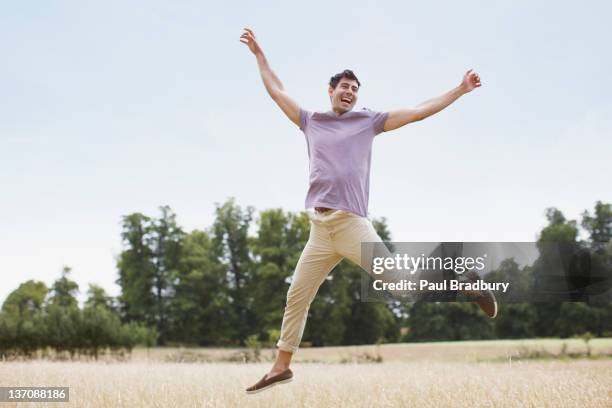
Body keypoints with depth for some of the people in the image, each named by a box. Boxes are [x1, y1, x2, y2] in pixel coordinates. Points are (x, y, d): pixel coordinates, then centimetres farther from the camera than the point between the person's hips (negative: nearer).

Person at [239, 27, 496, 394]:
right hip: (319, 230, 4)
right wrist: (259, 53, 33)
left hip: (353, 225, -4)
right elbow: (276, 91, 30)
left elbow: (419, 112, 12)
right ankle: (281, 367, 15)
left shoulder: (369, 121, 12)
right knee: (296, 298, 6)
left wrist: (460, 90, 12)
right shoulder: (311, 121, 19)